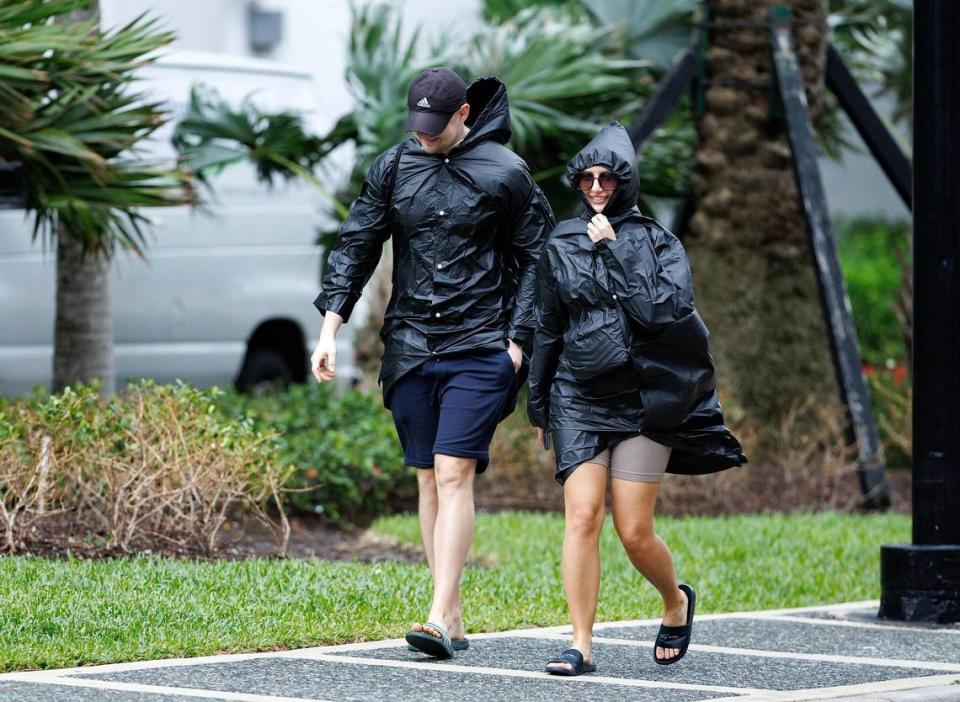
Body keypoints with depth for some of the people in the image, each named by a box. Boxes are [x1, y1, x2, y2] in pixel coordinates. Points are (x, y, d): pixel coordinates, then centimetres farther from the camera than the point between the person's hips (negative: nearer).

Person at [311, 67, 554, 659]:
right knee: (430, 480, 6)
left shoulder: (506, 173, -2)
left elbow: (535, 260, 2)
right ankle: (453, 619, 12)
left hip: (480, 350, -4)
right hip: (411, 348, 4)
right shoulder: (392, 168, 7)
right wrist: (331, 325, -1)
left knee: (454, 474, -13)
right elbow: (356, 248, 9)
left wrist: (518, 340, -5)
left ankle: (439, 619, -18)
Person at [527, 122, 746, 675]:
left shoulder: (656, 242, 1)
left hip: (643, 401, -2)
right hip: (579, 400, 2)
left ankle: (677, 603, 27)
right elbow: (547, 331, 16)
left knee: (635, 531, -3)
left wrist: (613, 250, -15)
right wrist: (538, 406, 17)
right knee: (582, 519, -11)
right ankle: (581, 646, -8)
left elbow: (659, 309, -17)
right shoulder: (561, 245, 9)